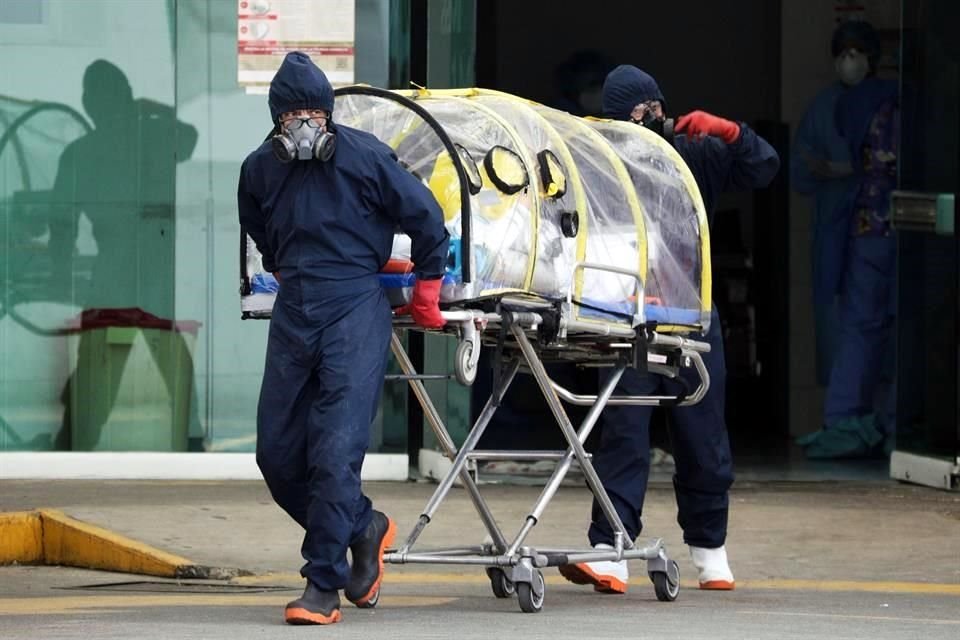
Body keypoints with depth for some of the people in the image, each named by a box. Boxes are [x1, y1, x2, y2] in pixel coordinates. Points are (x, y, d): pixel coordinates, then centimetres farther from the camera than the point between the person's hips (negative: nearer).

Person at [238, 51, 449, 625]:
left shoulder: (364, 157, -8)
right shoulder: (260, 170, 6)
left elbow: (426, 218, 2)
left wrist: (426, 292, 10)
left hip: (356, 313, -6)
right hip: (293, 316, 6)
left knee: (336, 453, -13)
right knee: (277, 452, 5)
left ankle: (324, 586, -10)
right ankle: (364, 528, 28)